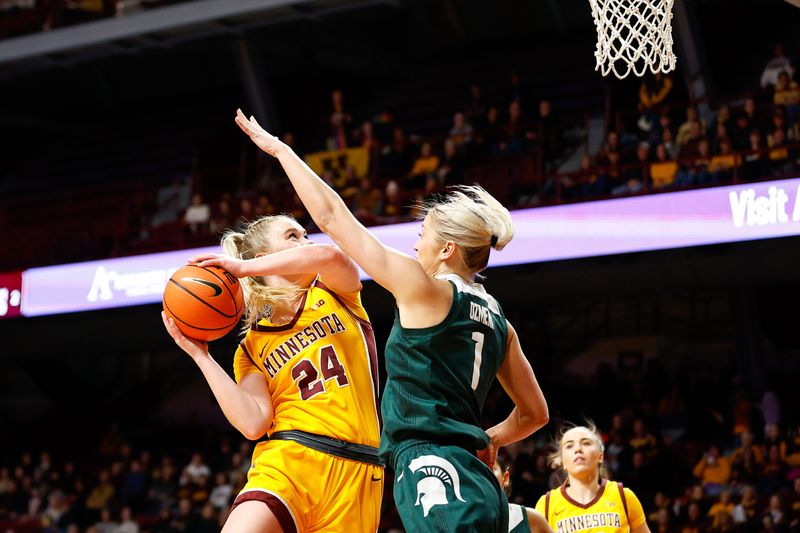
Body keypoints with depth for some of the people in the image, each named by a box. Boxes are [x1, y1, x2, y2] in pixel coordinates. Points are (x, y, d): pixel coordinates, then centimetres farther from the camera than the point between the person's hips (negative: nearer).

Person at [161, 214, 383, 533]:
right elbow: (253, 423, -4)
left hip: (354, 473, 1)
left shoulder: (336, 295, 16)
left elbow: (330, 255, -10)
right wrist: (200, 355, -3)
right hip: (288, 460, -1)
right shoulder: (252, 347, 13)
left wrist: (244, 267, -8)